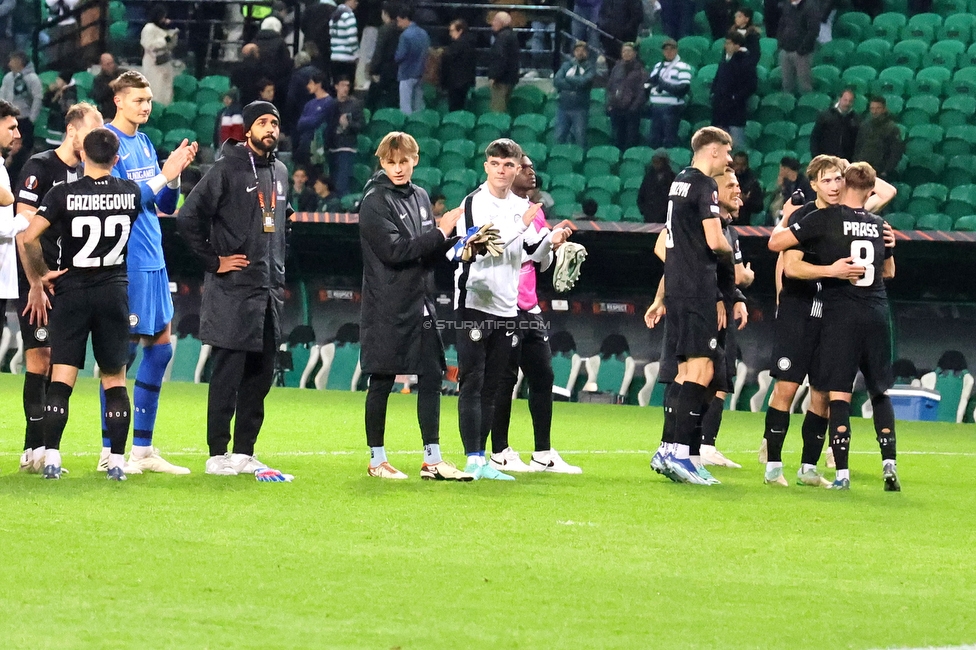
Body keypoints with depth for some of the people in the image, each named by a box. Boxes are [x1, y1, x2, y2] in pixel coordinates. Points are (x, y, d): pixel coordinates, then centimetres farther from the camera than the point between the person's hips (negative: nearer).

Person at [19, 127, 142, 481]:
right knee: (115, 380, 8)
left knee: (61, 379, -2)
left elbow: (28, 238, -15)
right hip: (115, 292, 2)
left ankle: (52, 458, -10)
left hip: (72, 292, -2)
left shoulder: (64, 194, -9)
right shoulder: (131, 193, 0)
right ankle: (117, 461, 5)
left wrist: (42, 273, -2)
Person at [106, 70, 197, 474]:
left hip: (152, 260, 9)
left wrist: (176, 174, -2)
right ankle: (110, 452, 2)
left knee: (161, 349, 8)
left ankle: (142, 449, 15)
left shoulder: (145, 144, 15)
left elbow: (166, 206, 16)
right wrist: (163, 175, -17)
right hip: (124, 262, -8)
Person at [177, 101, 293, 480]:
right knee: (228, 373, -5)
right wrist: (213, 260, -11)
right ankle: (218, 455, -1)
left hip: (270, 290, 7)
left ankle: (244, 453, 14)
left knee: (260, 374, 8)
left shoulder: (280, 171, 14)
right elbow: (188, 218, -13)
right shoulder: (227, 170, -9)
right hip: (233, 289, -7)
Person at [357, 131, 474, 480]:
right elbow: (394, 251, -19)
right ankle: (377, 460, 10)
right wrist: (441, 233, -17)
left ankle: (432, 459, 9)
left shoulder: (420, 197, 12)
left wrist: (453, 241, -5)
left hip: (421, 304, 7)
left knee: (431, 377, 5)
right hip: (388, 308, -7)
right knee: (381, 382, 1)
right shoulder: (375, 202, -9)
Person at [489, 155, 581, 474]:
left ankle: (544, 454, 11)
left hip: (530, 310, 8)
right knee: (506, 379, -4)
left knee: (543, 377, 7)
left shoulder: (535, 212, 16)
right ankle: (500, 454, 4)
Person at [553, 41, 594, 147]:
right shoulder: (566, 66, 11)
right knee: (560, 138, 5)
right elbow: (556, 81, -2)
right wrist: (574, 85, -11)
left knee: (580, 138, -3)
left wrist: (567, 79, -2)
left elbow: (583, 81, -15)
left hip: (579, 109, -3)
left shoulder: (589, 68, 3)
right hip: (563, 107, 3)